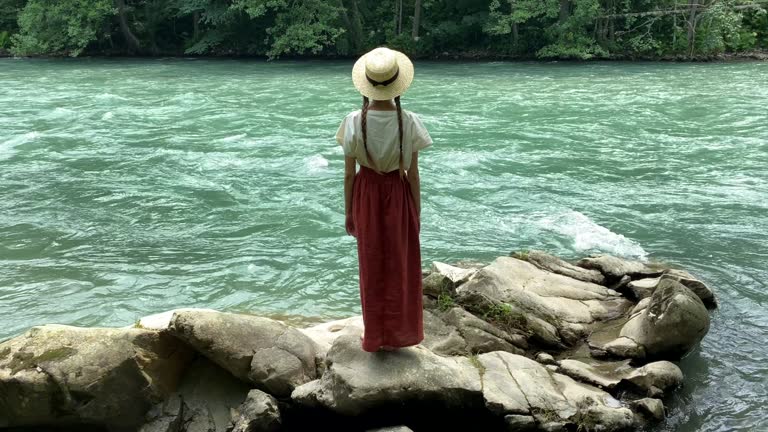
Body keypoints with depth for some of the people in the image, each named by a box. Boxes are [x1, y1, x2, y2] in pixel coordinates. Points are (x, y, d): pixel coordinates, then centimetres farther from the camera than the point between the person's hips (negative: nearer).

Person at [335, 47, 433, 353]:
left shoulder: (354, 122, -16)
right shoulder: (409, 122, -16)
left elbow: (349, 174, -9)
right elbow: (413, 174, -9)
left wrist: (349, 212, 5)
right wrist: (417, 212, 4)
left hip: (367, 195, 1)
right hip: (398, 195, 0)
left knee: (372, 266, 16)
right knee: (400, 265, 16)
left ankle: (374, 335, 26)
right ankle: (396, 335, 26)